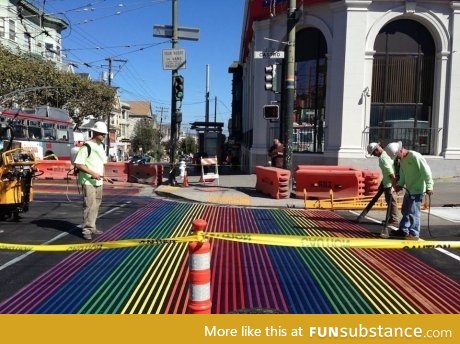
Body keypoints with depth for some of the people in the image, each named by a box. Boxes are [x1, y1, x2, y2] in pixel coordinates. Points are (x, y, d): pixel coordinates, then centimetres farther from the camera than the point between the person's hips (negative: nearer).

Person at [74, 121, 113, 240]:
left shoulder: (101, 146, 12)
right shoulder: (87, 146, -13)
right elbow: (78, 164, -17)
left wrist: (104, 176, 11)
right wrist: (92, 173, -22)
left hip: (98, 181, 8)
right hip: (88, 181, -8)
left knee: (96, 205, 12)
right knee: (89, 206, -8)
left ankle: (92, 227, 22)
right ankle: (86, 230, -1)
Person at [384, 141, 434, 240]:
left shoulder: (415, 156, -18)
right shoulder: (402, 160, 10)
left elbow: (426, 171, -20)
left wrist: (429, 186, -21)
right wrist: (400, 185, -2)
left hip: (417, 190, -9)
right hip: (409, 190, 9)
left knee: (413, 212, -5)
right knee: (405, 211, 16)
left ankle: (414, 234, 4)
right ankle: (403, 230, 26)